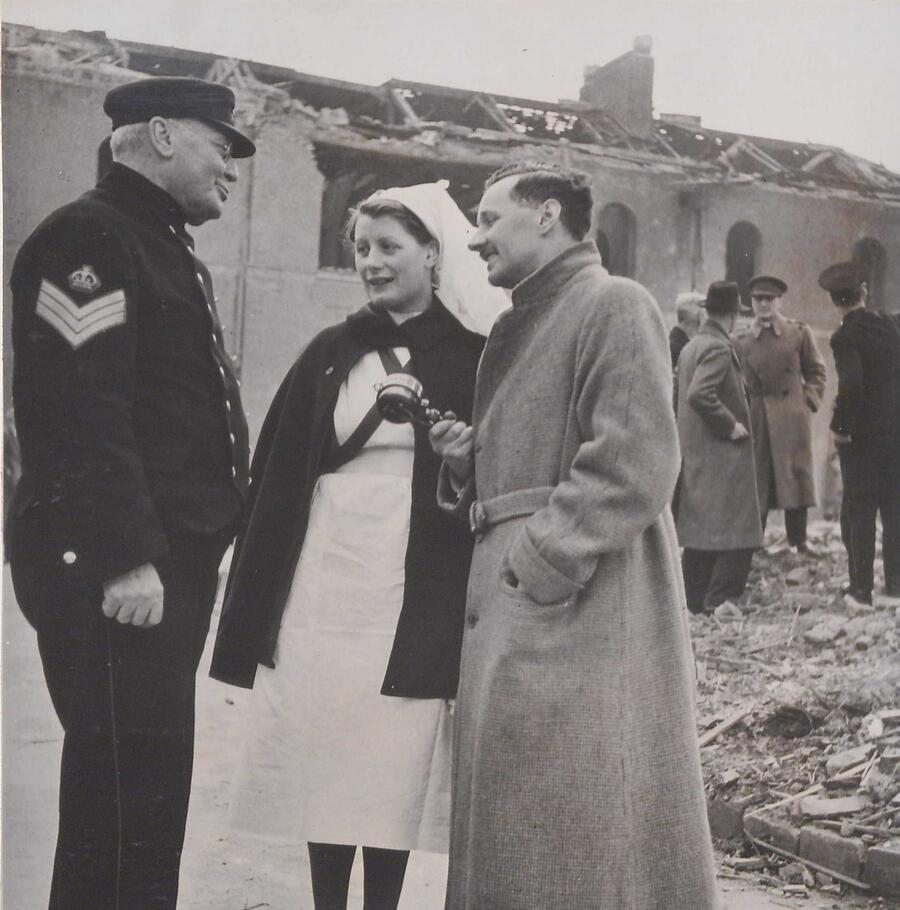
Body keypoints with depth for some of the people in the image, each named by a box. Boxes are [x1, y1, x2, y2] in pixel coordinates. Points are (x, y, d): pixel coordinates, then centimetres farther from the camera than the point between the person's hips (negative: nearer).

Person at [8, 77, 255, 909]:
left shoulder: (168, 250, 22)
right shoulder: (88, 238, -9)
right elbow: (82, 410, -20)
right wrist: (127, 555, -24)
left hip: (170, 558, 10)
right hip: (111, 570, -10)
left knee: (151, 783, 15)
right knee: (126, 787, -6)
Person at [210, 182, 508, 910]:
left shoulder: (475, 355, 0)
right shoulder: (332, 353, 9)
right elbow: (277, 474, 7)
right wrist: (260, 600, 3)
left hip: (417, 588, -3)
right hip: (324, 581, 3)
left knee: (394, 759, 3)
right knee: (320, 752, 6)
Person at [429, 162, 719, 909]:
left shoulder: (613, 304, -7)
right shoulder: (522, 324, 19)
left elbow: (633, 465, -17)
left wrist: (537, 567, -17)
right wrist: (467, 457, 5)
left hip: (579, 606, -9)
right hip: (512, 605, 9)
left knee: (579, 829, -3)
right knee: (515, 825, 12)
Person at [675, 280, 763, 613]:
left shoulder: (691, 345, 13)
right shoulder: (719, 347, -15)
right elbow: (700, 394, -27)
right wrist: (730, 426, -18)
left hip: (694, 454, 10)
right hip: (722, 457, -10)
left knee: (698, 535, 13)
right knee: (736, 538, -7)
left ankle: (696, 605, 18)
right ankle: (720, 607, -9)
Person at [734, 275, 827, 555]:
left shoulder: (799, 332, 6)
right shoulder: (741, 340, 6)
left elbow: (816, 371, 11)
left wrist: (809, 400, -1)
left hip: (793, 419, 0)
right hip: (756, 422, 0)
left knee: (796, 477, 3)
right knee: (756, 482, 1)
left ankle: (799, 541, 13)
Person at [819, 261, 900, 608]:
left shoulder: (845, 336, -14)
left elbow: (851, 385, -25)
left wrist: (839, 426, -14)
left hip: (861, 436, -5)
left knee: (858, 514, 3)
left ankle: (861, 590, 5)